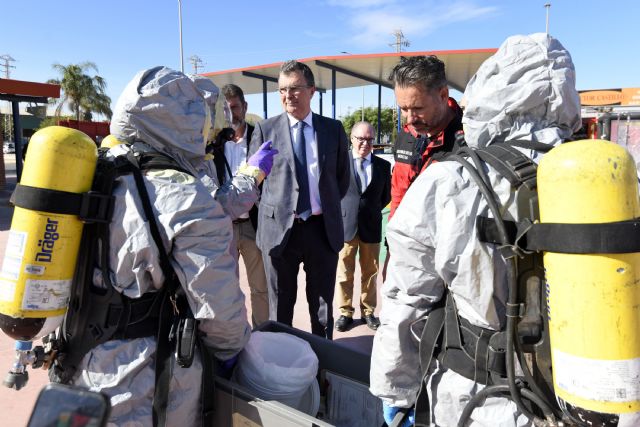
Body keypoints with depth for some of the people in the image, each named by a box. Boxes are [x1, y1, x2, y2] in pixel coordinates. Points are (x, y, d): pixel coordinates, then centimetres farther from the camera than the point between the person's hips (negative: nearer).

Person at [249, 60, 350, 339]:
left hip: (323, 228, 2)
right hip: (279, 228, -1)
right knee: (280, 307, 12)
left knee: (323, 306, 13)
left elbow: (343, 177, 14)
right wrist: (272, 209, 2)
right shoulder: (265, 129, 0)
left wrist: (328, 205, 8)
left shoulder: (334, 129, 5)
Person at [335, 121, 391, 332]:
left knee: (370, 272, 12)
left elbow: (386, 196, 13)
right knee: (344, 273, 6)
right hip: (345, 224, -2)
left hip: (371, 227, 2)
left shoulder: (383, 165, 4)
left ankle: (368, 311, 27)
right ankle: (345, 312, 21)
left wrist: (372, 211, 7)